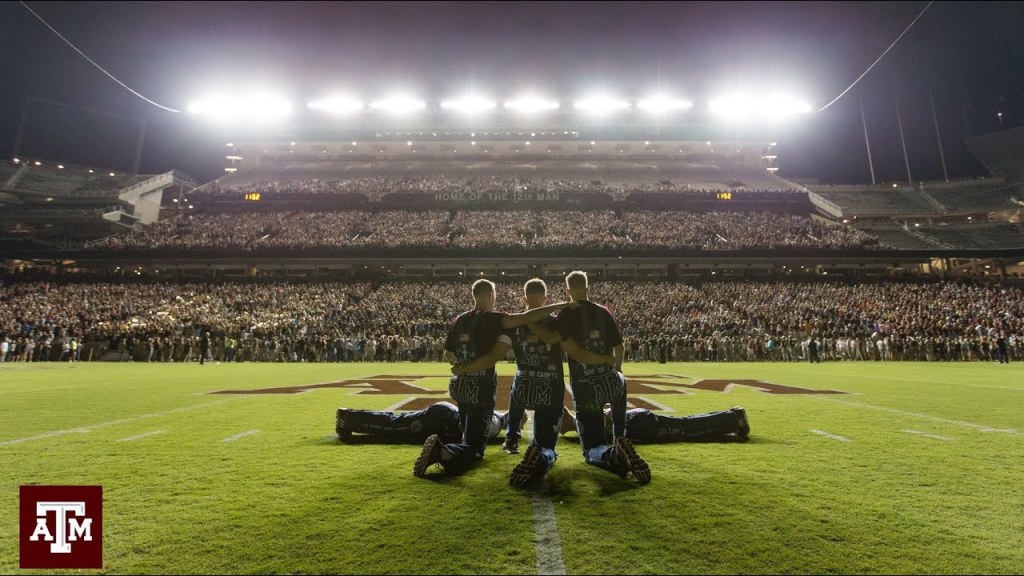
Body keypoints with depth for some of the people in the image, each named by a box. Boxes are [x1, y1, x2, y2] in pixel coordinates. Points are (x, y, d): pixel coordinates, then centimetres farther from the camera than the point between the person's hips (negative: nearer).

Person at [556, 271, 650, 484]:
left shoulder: (566, 315, -5)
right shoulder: (603, 312, 6)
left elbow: (571, 349, -18)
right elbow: (619, 346, 8)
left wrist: (603, 360, -5)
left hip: (583, 388, -3)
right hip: (610, 382, 3)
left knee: (592, 451, 8)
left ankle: (612, 454, -30)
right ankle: (620, 440, 33)